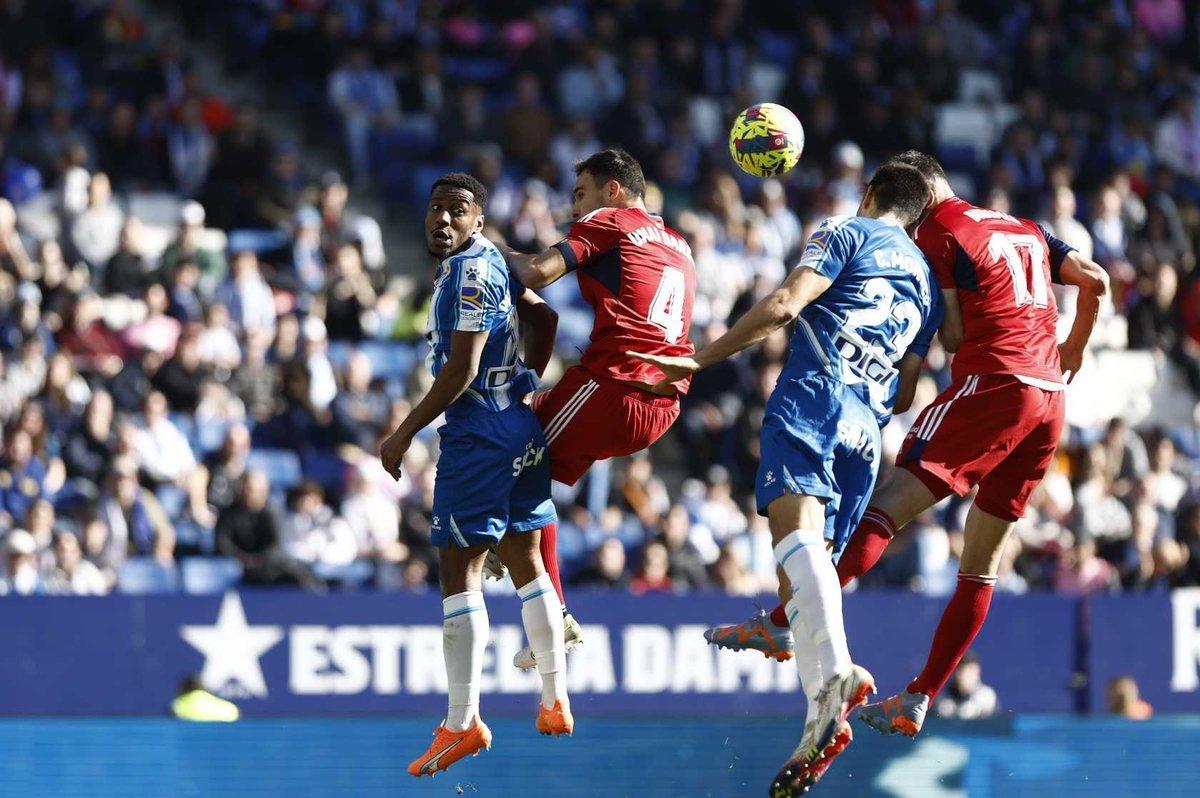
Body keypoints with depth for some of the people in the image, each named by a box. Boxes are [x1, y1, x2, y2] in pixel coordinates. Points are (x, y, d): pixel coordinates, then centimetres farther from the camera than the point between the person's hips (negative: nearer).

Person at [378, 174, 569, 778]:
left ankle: (462, 722, -13)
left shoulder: (468, 274, -15)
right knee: (524, 561, 15)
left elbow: (460, 371, -19)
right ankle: (555, 704, 18)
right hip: (520, 428, 10)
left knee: (460, 567, -9)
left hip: (477, 432, -10)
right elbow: (543, 317, 27)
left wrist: (404, 434, -14)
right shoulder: (490, 264, 14)